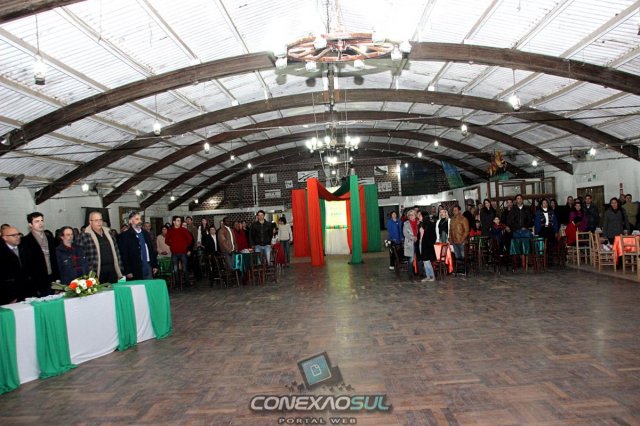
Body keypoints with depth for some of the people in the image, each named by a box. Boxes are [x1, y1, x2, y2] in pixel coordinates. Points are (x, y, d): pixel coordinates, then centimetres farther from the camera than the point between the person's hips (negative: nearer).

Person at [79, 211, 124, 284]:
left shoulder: (108, 232, 13)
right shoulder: (85, 236, -4)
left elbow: (116, 251, 15)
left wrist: (120, 270, 11)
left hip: (113, 270, 5)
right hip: (98, 272, -5)